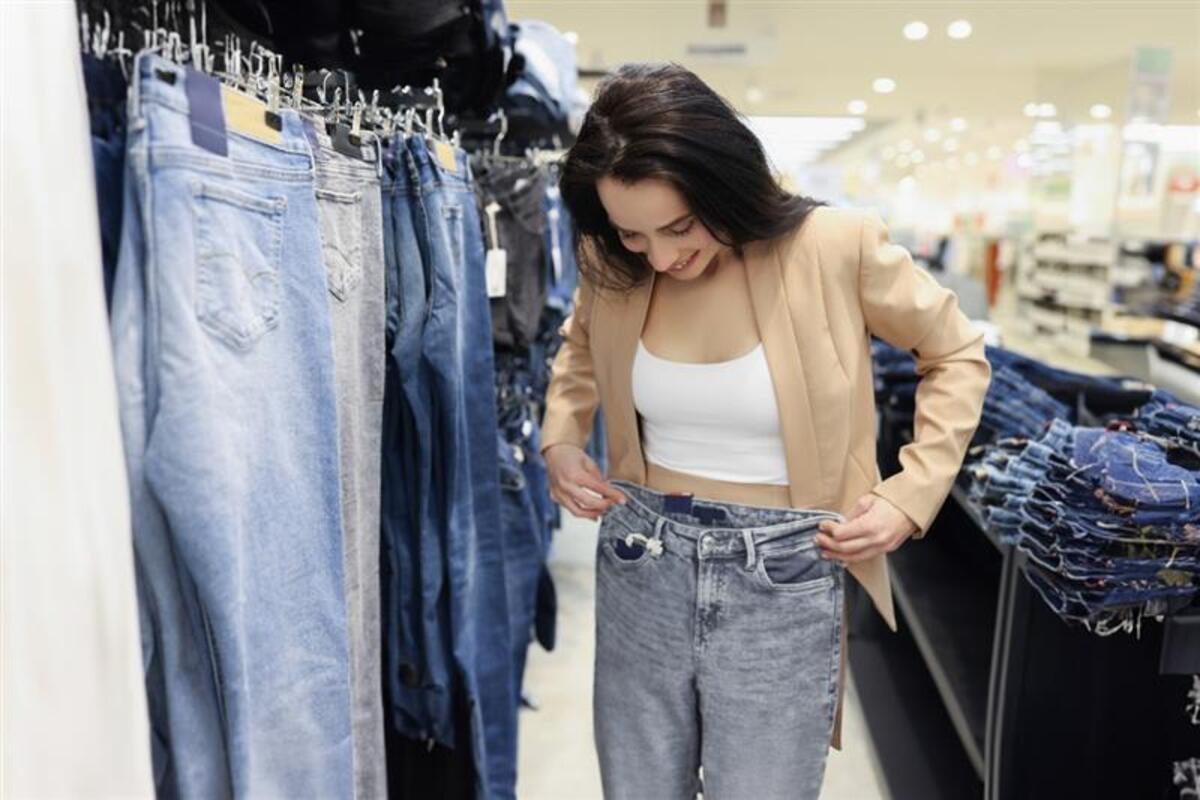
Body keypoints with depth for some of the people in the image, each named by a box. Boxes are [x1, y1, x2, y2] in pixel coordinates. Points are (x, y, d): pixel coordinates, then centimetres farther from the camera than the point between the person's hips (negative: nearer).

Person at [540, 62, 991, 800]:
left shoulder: (837, 248, -14)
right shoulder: (613, 263, -4)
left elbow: (958, 358, 1)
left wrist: (911, 495, -7)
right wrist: (561, 440, 1)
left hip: (783, 578, -3)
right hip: (640, 564, 4)